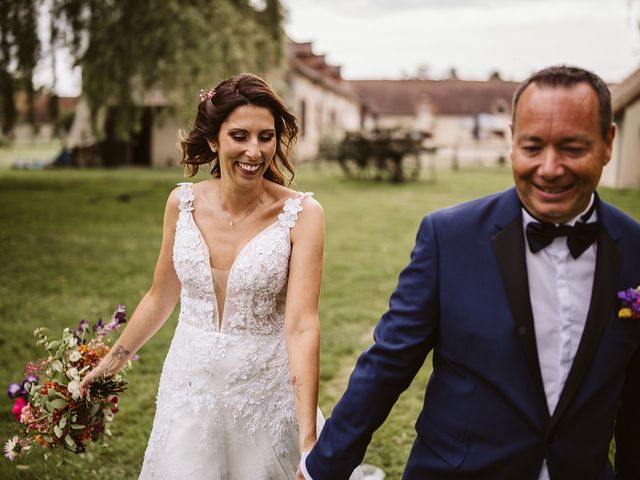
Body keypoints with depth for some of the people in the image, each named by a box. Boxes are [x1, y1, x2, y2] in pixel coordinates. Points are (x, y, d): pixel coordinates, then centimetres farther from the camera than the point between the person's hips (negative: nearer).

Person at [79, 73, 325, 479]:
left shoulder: (301, 214, -15)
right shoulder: (183, 203, -5)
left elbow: (301, 325, -21)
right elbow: (161, 297, 9)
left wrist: (309, 438, -27)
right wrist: (114, 359, 19)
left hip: (267, 393, -2)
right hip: (190, 385, 3)